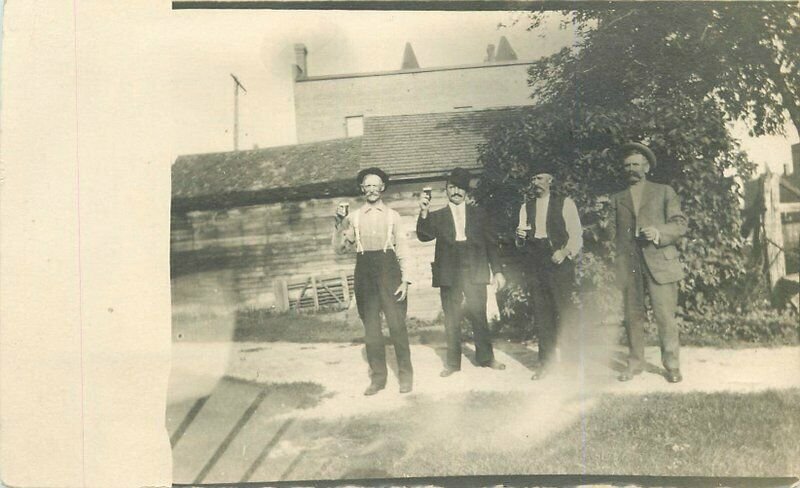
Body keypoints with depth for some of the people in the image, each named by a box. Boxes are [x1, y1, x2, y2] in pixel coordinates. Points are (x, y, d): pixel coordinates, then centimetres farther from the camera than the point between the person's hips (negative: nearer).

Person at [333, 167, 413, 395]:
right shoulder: (354, 217, 9)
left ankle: (405, 375, 9)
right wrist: (339, 224, -9)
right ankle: (378, 377, 15)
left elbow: (401, 249, 5)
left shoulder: (392, 216, 5)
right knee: (371, 326, 6)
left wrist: (405, 280, -3)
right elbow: (340, 248, 6)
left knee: (397, 323, -4)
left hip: (388, 268, -2)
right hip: (364, 270, 2)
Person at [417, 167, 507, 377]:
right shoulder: (437, 216, 10)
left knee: (479, 317, 4)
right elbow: (424, 236, -7)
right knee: (451, 320, 5)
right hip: (449, 275, 0)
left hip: (475, 273, 0)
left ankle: (486, 357, 18)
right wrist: (424, 213, -22)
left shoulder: (479, 214, 11)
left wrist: (497, 271, 5)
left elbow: (491, 243, 10)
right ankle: (453, 362, 13)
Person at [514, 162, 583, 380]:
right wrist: (520, 237, -5)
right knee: (541, 313, 4)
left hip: (559, 261, -4)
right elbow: (520, 243, 17)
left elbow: (576, 235, 0)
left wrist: (565, 252, -16)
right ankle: (545, 360, 12)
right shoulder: (526, 207, 16)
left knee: (563, 311, -5)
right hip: (534, 262, 4)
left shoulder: (565, 204, 4)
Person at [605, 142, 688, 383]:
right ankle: (635, 363, 15)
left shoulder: (664, 192, 12)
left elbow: (680, 224, 4)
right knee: (633, 316, 5)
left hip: (659, 262, -3)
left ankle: (672, 365, 5)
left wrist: (659, 233, -13)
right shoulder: (617, 199, 19)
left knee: (665, 316, -5)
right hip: (628, 265, 3)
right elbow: (613, 230, 18)